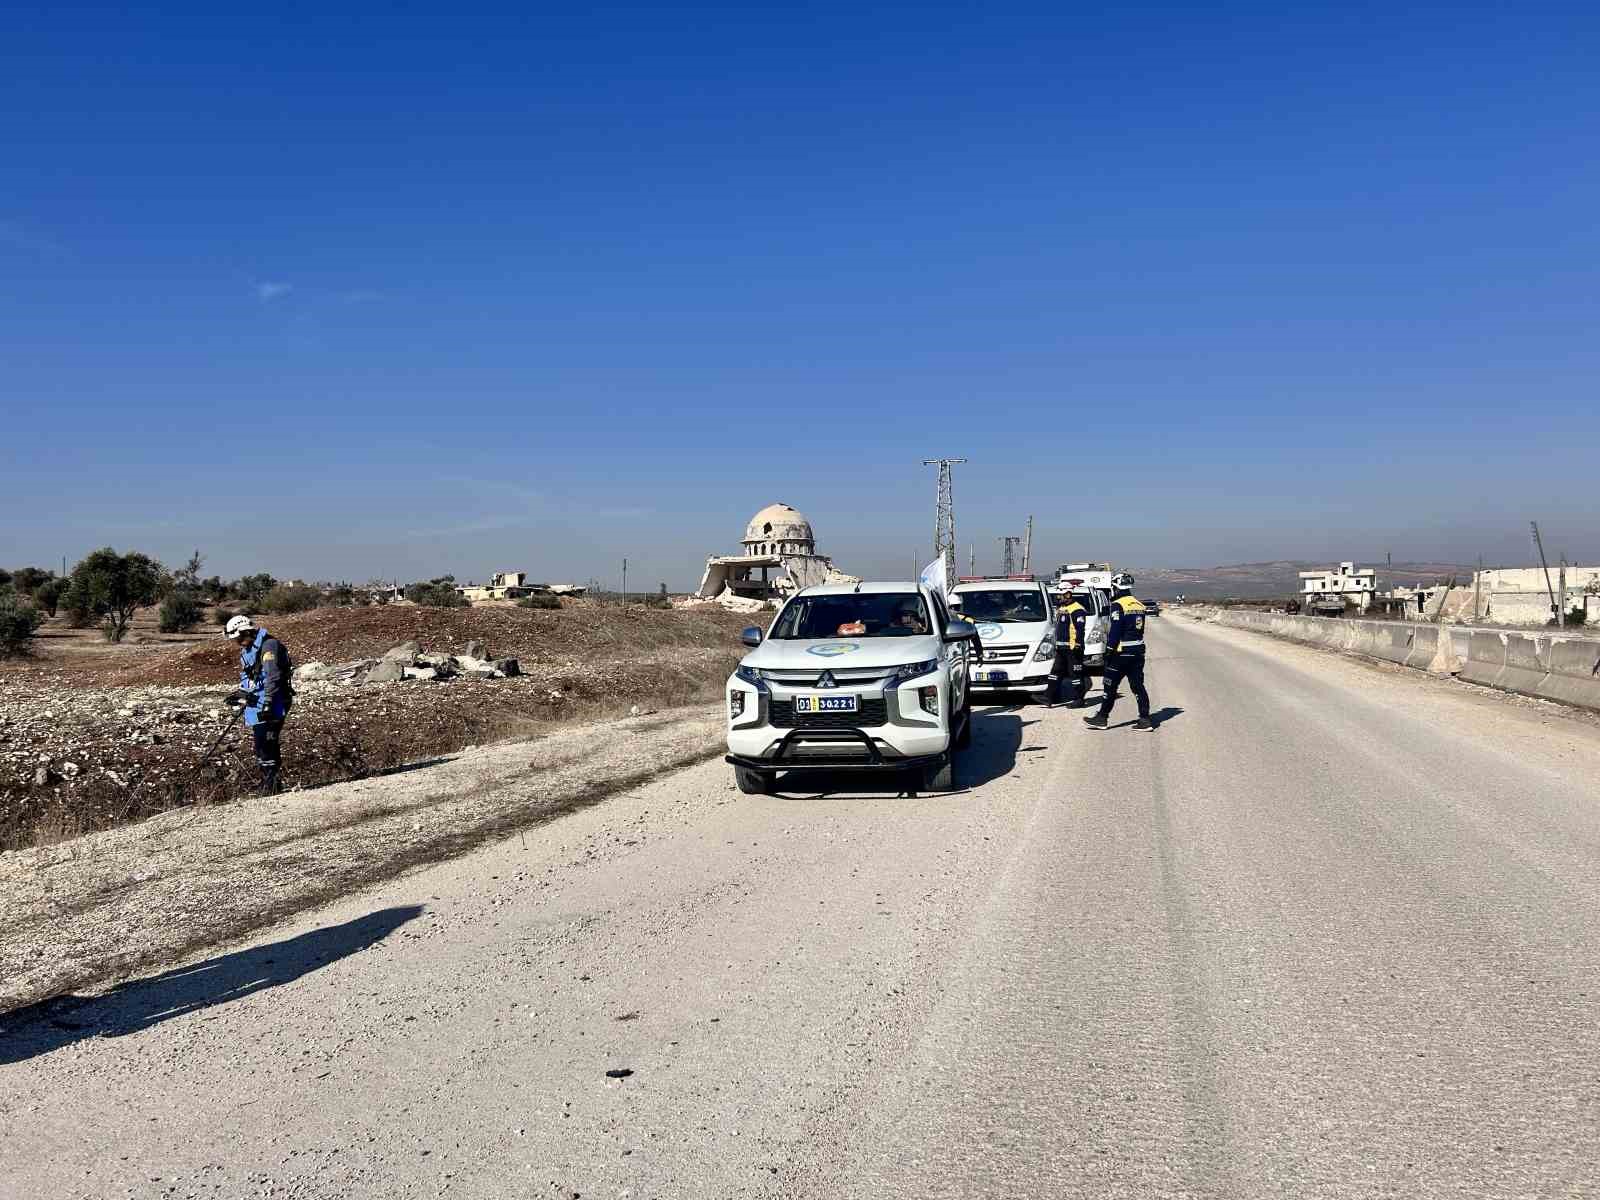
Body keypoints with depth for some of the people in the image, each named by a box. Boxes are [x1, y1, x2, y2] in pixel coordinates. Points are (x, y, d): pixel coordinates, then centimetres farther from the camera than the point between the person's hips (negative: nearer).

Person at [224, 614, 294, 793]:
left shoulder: (268, 645, -13)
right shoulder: (246, 651, 18)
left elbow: (273, 677, -21)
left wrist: (267, 705, -24)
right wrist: (239, 695, 14)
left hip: (270, 707, -10)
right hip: (255, 707, 10)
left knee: (266, 748, -13)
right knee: (262, 747, 12)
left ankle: (271, 787, -9)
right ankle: (271, 785, 19)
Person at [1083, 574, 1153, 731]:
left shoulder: (1118, 606, -14)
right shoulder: (1139, 606, 12)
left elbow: (1115, 632, -18)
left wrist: (1109, 651, -12)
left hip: (1121, 653, -7)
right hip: (1138, 652, 7)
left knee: (1110, 686, 2)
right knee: (1138, 686, 8)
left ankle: (1102, 717, 8)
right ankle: (1145, 719, 5)